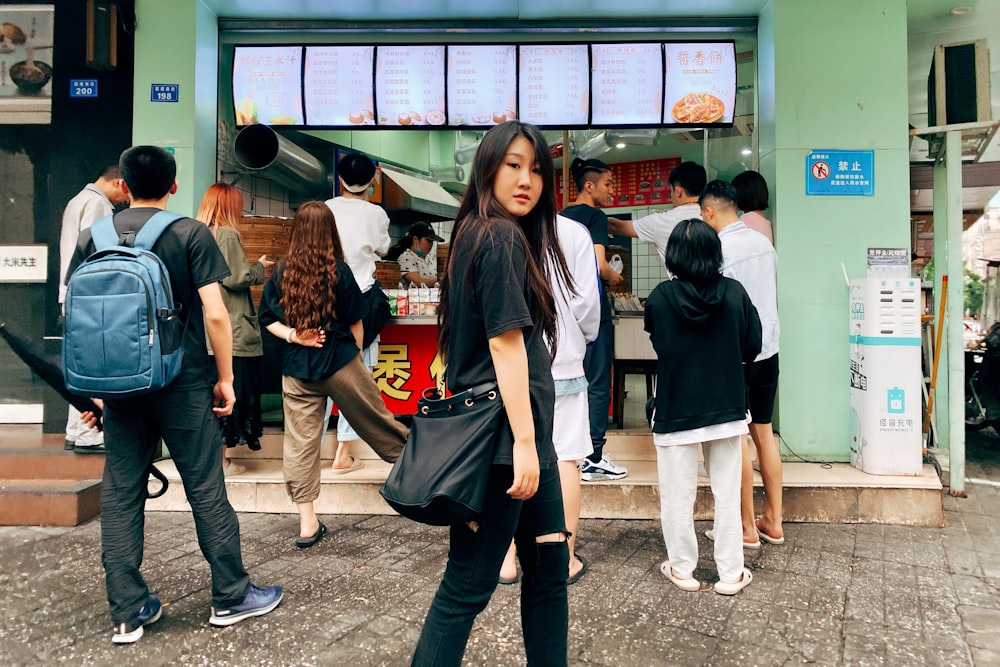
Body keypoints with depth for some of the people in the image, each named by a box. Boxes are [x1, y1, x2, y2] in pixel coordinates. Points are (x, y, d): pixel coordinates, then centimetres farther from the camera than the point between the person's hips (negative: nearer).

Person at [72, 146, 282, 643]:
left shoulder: (92, 237, 5)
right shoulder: (191, 234, -6)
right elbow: (215, 314, -12)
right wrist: (226, 378, -3)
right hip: (183, 385, -3)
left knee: (119, 495, 11)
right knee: (206, 490, 5)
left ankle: (128, 613, 19)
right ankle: (231, 597, 18)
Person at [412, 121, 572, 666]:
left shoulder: (480, 234, 16)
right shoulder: (502, 237, -12)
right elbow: (506, 341, -19)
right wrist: (524, 441, -19)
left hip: (525, 437, 10)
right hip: (503, 437, -10)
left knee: (549, 567, 16)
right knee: (469, 583, 0)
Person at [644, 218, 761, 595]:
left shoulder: (660, 297, -13)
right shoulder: (734, 292, -9)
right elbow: (752, 346, 0)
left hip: (675, 409, -2)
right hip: (726, 407, 2)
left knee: (678, 495, 10)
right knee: (727, 494, 13)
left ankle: (682, 569, 22)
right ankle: (731, 573, 21)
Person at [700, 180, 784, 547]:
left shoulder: (719, 249, -15)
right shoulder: (764, 242, 7)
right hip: (768, 348, 7)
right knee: (764, 433, 14)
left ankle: (748, 527, 12)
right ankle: (773, 521, 22)